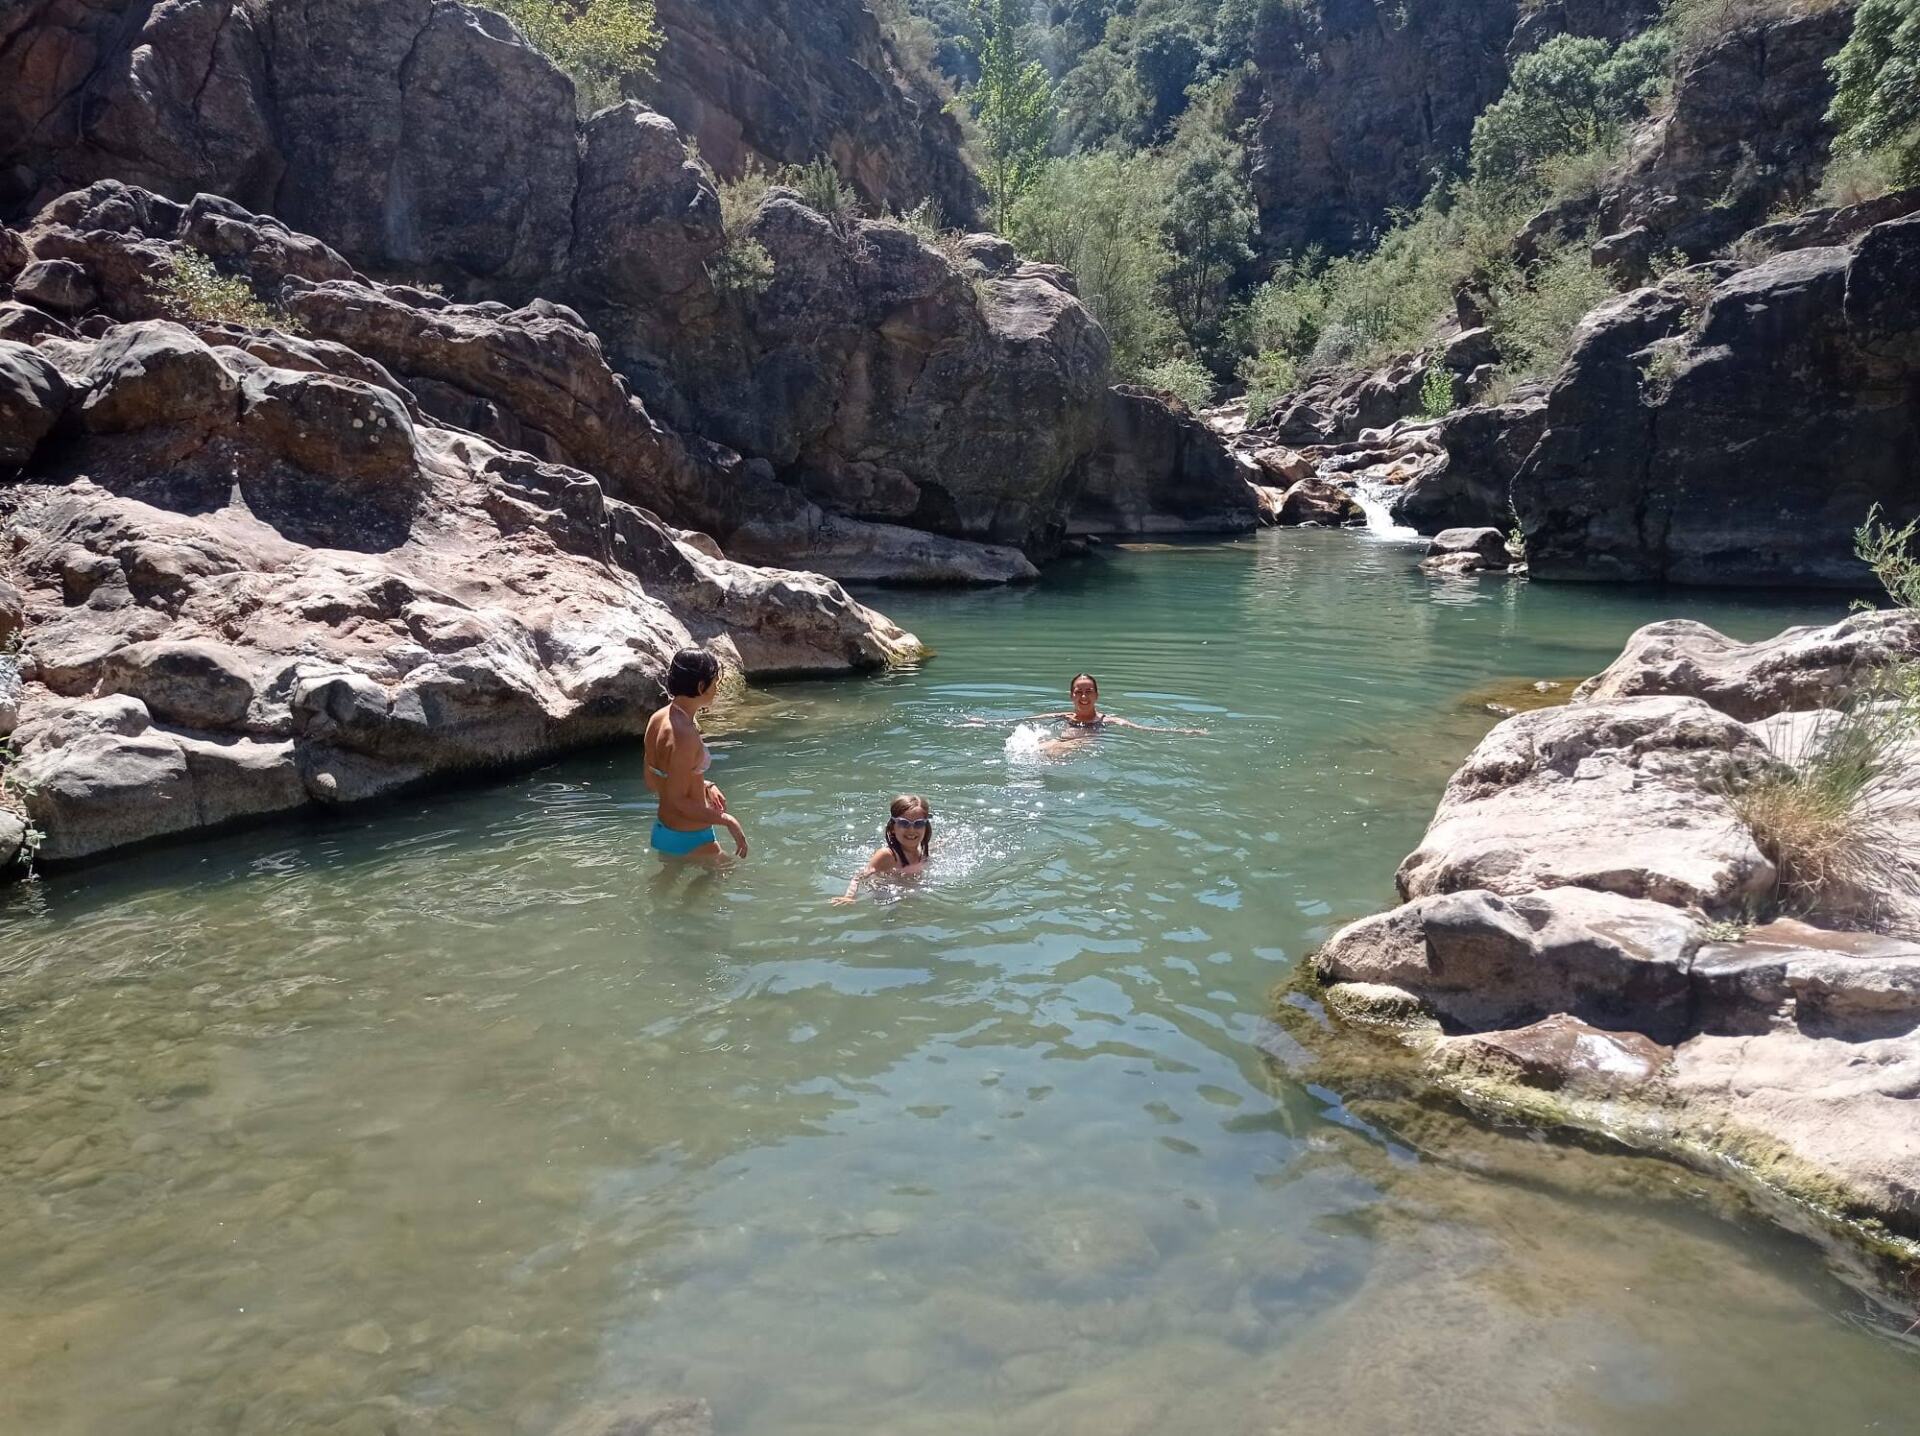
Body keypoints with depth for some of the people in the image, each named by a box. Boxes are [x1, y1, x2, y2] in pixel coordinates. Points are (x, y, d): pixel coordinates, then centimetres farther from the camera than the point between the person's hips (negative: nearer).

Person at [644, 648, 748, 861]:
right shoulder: (685, 734, -27)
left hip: (662, 832, 9)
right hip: (690, 840, -9)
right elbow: (678, 801, -25)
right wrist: (727, 820, -20)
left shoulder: (657, 719, 1)